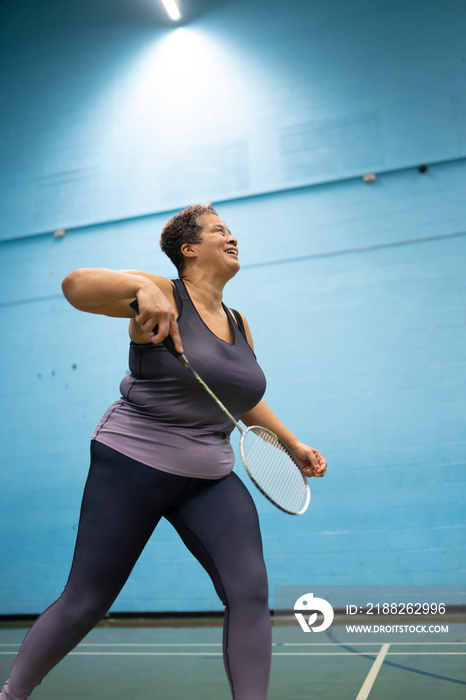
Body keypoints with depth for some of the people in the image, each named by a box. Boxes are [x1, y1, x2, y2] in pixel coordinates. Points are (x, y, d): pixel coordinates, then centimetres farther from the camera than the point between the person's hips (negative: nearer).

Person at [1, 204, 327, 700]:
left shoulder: (240, 325, 13)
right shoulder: (164, 297, -8)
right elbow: (74, 285, -19)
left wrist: (293, 444, 23)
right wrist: (142, 287, -36)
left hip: (211, 479, 6)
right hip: (134, 460, -6)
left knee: (250, 590, -8)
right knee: (84, 603, 5)